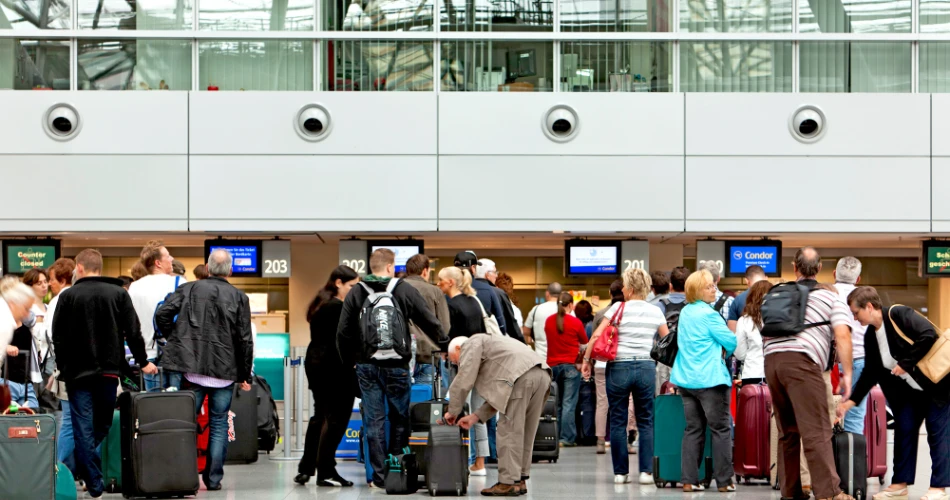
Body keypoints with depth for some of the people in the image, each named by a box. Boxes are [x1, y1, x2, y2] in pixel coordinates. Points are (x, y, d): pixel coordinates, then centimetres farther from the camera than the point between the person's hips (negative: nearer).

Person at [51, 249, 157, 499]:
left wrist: (62, 366, 10)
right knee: (103, 425, 14)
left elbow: (58, 336, -2)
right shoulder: (119, 293, 0)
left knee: (83, 428, 0)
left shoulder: (68, 296, -5)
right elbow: (133, 332, -1)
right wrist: (143, 362, 10)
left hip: (77, 371, -2)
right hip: (109, 370, 2)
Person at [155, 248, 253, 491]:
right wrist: (244, 376, 7)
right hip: (225, 371, -1)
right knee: (218, 426, 7)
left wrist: (175, 338, 11)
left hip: (192, 368, 1)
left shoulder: (188, 289, 1)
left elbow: (162, 314, -7)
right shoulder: (239, 298, 0)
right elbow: (245, 340, -1)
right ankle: (213, 479, 6)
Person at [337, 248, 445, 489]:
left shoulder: (355, 293, 1)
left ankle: (380, 476, 5)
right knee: (400, 419, 11)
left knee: (374, 421, 5)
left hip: (366, 365, 2)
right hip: (396, 366, -2)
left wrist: (348, 361, 13)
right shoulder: (406, 291, -4)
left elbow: (343, 333, 0)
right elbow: (430, 324, -1)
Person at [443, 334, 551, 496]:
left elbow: (464, 380, 5)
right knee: (524, 433, 16)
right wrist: (476, 416, 29)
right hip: (542, 374, 9)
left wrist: (452, 411, 16)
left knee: (509, 431, -4)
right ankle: (520, 480, 20)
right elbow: (499, 394, 33)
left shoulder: (470, 344, 14)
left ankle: (508, 483, -5)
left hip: (522, 376, -9)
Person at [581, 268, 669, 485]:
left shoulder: (619, 308, -3)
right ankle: (646, 471, 3)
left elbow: (597, 335, -7)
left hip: (619, 367, -2)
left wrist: (586, 359, 1)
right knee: (646, 422, 9)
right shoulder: (655, 312, 6)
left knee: (618, 422, 6)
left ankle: (620, 472, 8)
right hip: (646, 367, 2)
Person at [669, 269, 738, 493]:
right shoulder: (709, 315, -12)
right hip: (710, 379, -7)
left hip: (686, 379, 7)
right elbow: (732, 342, -12)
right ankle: (724, 481, 0)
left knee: (693, 429, 8)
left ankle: (689, 480, 4)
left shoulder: (685, 313, 12)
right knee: (721, 429, 0)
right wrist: (724, 351, 10)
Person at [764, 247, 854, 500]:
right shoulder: (830, 297, 12)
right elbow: (842, 335, -1)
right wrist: (847, 373, -1)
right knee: (817, 431, -10)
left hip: (771, 358, 5)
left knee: (788, 431, 14)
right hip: (802, 360, -5)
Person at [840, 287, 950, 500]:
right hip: (910, 391, 8)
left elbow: (928, 335, -29)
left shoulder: (899, 315, -20)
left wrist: (906, 363, -25)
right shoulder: (870, 337, 4)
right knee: (904, 431, 6)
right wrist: (852, 401, 2)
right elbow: (870, 373, 8)